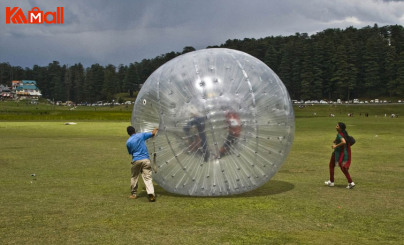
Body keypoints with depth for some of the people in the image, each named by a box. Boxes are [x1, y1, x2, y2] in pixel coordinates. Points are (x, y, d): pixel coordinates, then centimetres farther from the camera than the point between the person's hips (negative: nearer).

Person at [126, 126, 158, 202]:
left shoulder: (128, 142, 3)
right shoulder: (141, 135, 2)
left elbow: (130, 153, 12)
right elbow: (152, 133, 10)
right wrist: (155, 130, 31)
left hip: (136, 161, 0)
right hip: (145, 160, 0)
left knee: (134, 177, 18)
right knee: (148, 177, -2)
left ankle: (133, 194, 26)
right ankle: (151, 193, -17)